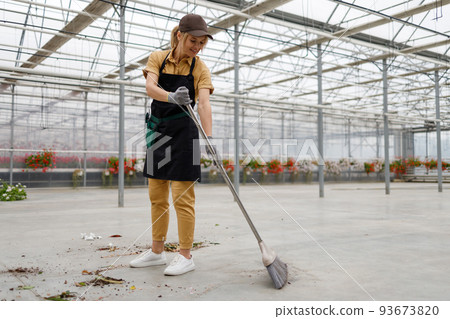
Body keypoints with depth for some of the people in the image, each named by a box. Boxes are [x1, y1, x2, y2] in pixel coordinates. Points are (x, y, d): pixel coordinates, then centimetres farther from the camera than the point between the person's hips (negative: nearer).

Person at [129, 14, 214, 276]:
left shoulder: (200, 68, -4)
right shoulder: (157, 58, 3)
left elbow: (204, 103, -19)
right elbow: (150, 87, -16)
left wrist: (209, 140, -34)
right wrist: (171, 97, -38)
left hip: (183, 133, -4)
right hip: (158, 131, 4)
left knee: (182, 197, -5)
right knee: (157, 196, 11)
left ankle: (186, 257, 7)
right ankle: (157, 252, 25)